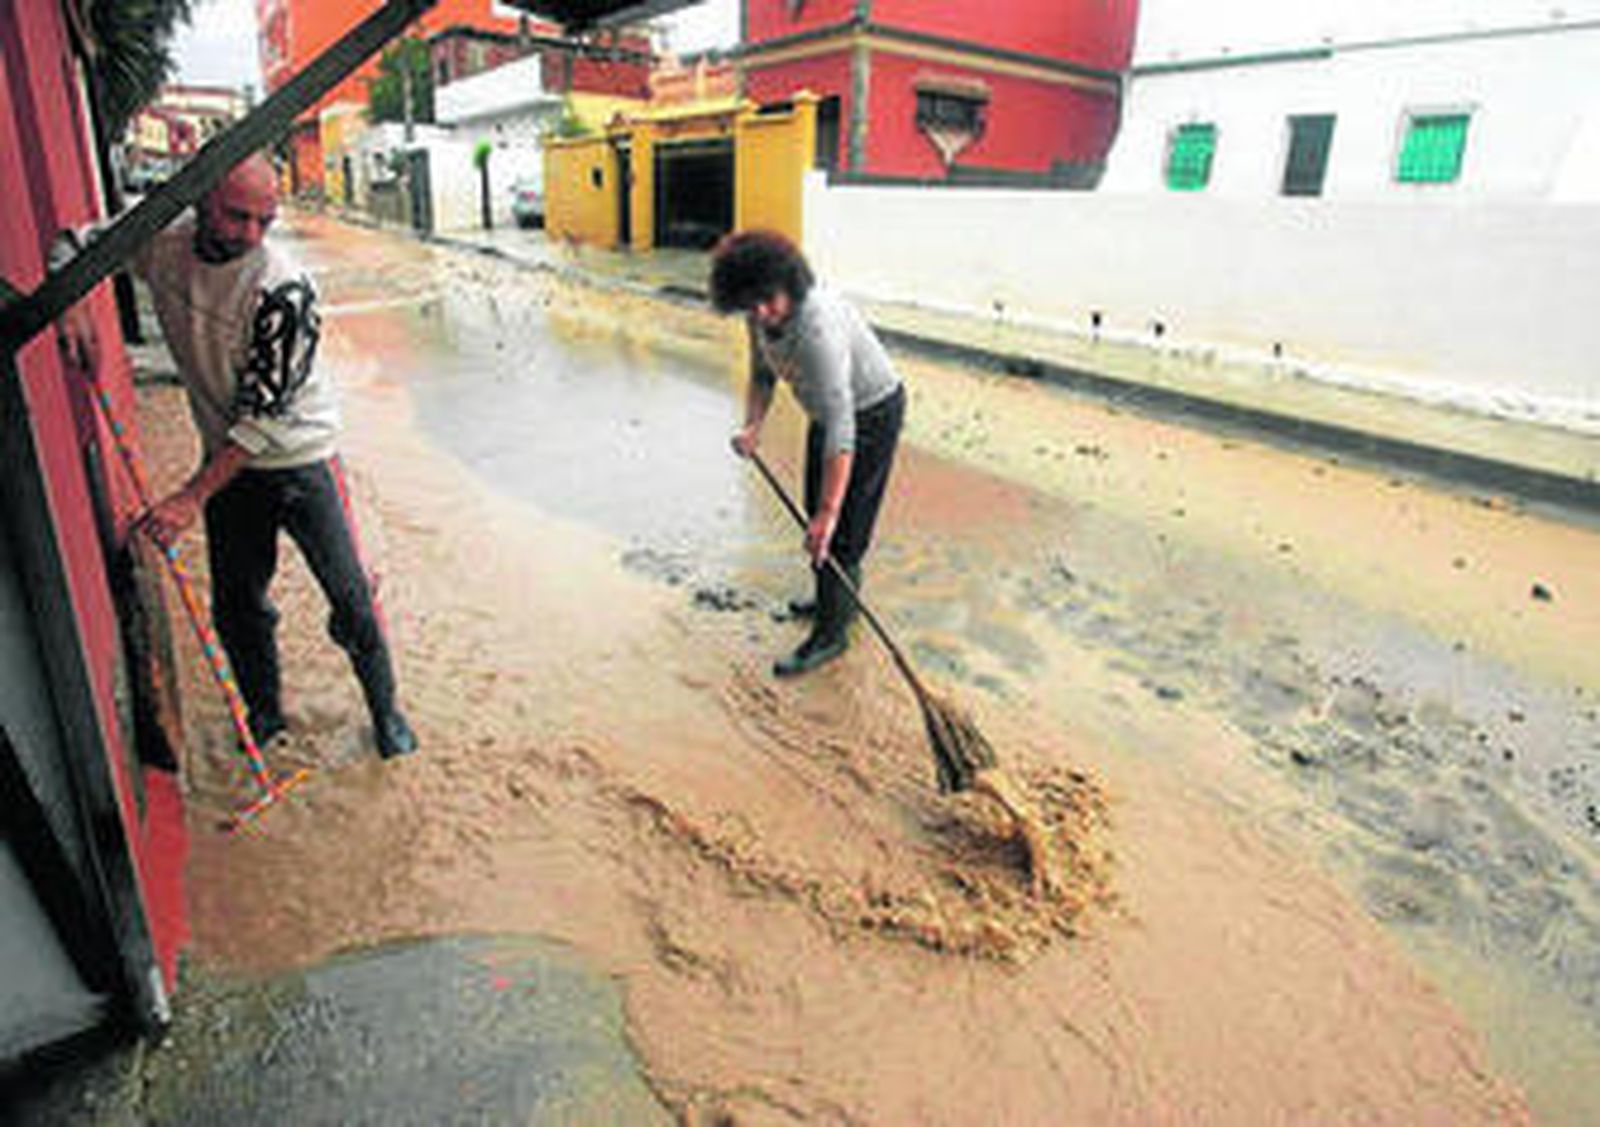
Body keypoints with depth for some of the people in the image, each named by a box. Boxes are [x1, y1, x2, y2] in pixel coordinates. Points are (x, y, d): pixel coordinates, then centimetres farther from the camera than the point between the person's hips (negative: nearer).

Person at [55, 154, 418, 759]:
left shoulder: (283, 289, -25)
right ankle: (264, 710, 37)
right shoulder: (163, 244, -8)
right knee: (235, 606, 15)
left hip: (300, 462, -5)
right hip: (227, 462, 5)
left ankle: (385, 710, 24)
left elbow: (263, 417, -25)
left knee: (350, 599, 2)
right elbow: (72, 244, 13)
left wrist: (192, 496, -25)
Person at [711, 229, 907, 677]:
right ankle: (834, 600, 41)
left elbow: (841, 428, -41)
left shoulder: (818, 328, -38)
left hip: (872, 411, -9)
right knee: (816, 512, 21)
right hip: (833, 407, 9)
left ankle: (831, 633, 10)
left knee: (839, 529, -5)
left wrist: (827, 513, -42)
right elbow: (763, 373, 4)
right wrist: (753, 425, -16)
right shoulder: (762, 314, -12)